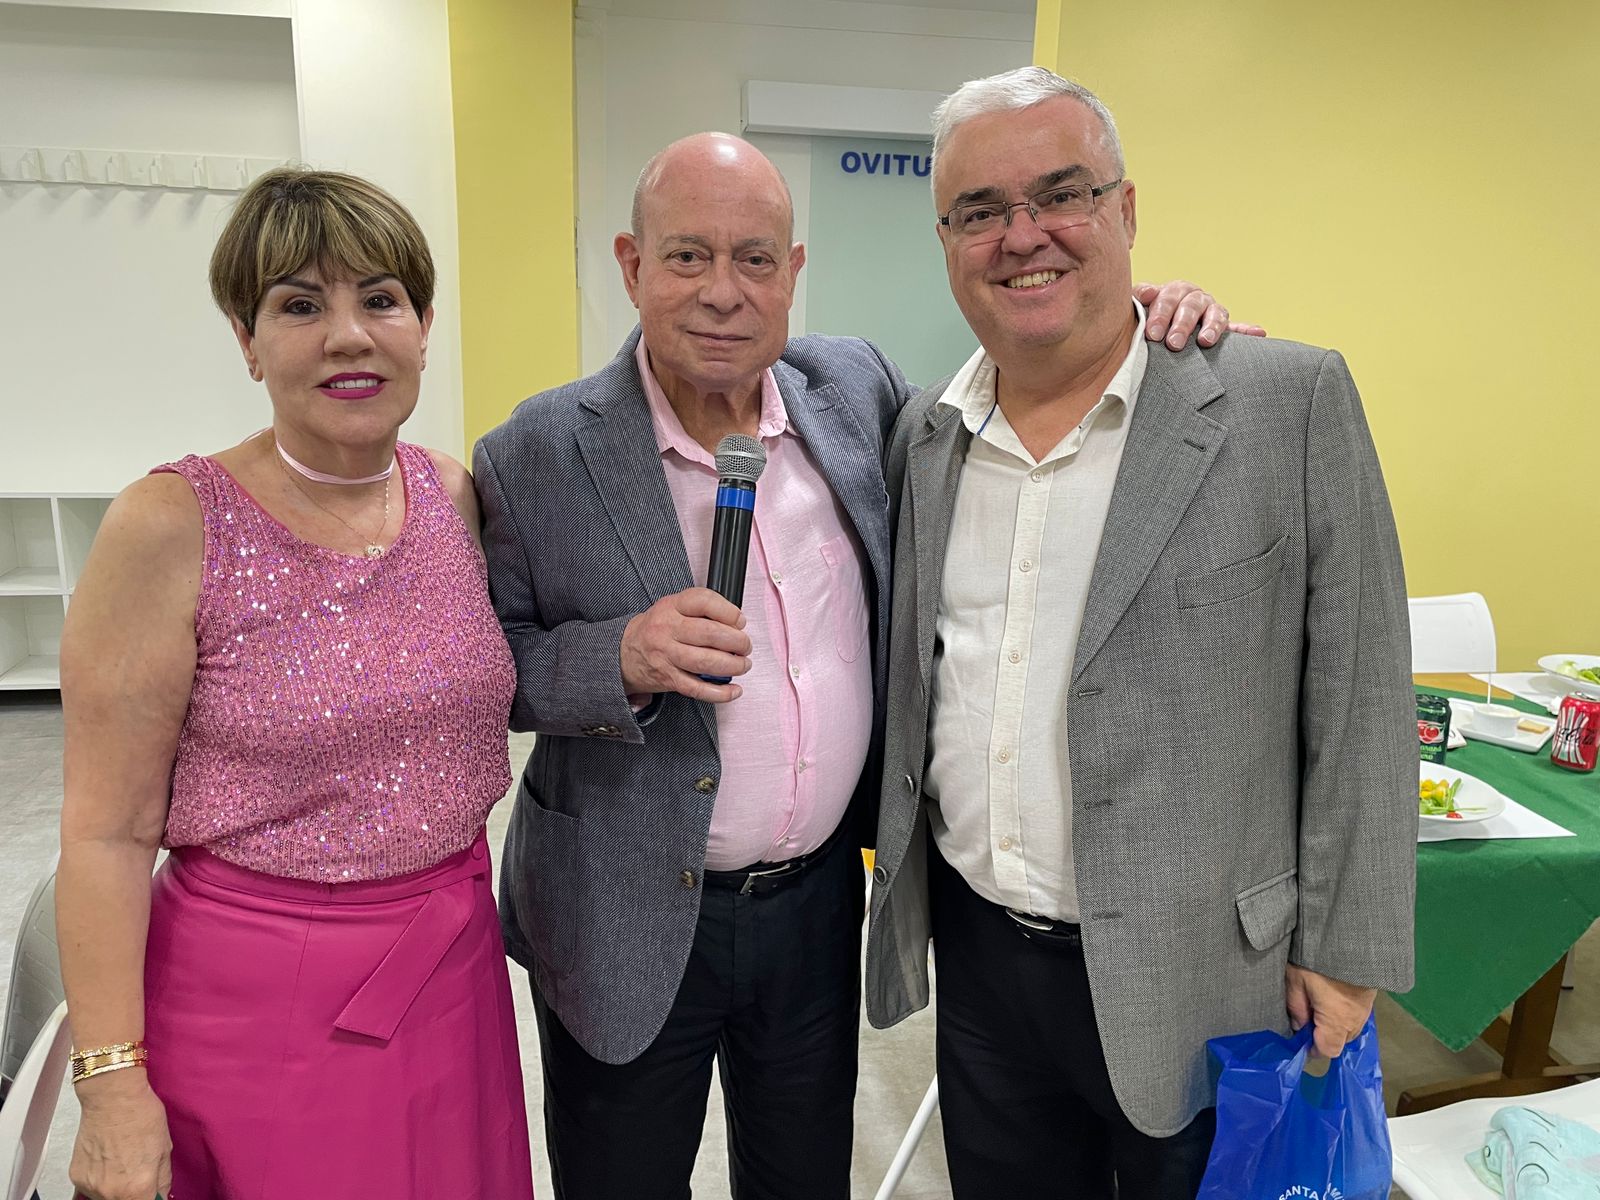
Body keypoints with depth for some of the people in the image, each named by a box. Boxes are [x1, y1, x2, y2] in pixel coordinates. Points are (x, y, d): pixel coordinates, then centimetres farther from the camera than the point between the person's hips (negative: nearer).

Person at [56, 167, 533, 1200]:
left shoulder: (457, 495, -2)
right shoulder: (172, 527, -15)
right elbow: (107, 834, -11)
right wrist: (113, 1085, -11)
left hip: (453, 973, 5)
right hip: (258, 996, -4)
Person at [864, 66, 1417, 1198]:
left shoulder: (1291, 401, -11)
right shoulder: (923, 434, 2)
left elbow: (1360, 704, -9)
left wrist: (1346, 955, -7)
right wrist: (903, 871, 12)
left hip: (1197, 979, -3)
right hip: (977, 951, 4)